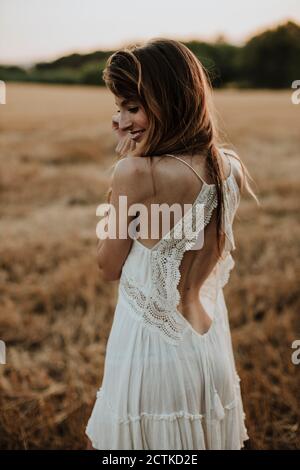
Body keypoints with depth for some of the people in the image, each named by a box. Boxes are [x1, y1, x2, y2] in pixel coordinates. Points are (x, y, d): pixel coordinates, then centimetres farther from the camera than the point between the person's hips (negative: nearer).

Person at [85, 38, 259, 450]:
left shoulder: (136, 173, -22)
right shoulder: (233, 169, -3)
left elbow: (109, 268, -9)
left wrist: (125, 166, -9)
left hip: (151, 349, -6)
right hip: (211, 347, 6)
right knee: (200, 440, 25)